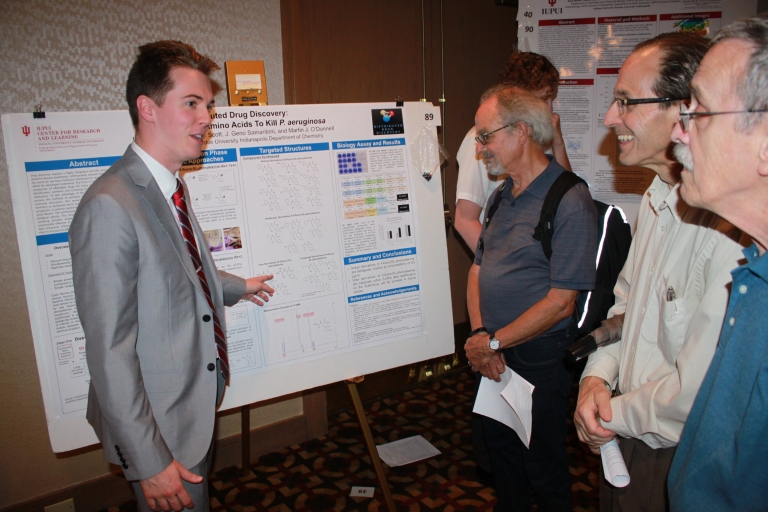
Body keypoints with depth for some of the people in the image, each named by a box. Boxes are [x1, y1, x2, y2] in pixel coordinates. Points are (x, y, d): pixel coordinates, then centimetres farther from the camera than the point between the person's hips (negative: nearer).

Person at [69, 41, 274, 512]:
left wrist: (238, 288, 32)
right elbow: (110, 352, -27)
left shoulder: (170, 189, 3)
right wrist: (150, 461, -22)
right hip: (160, 426, -9)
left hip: (200, 401, 9)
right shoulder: (110, 208, -27)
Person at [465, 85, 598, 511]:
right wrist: (478, 334, -5)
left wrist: (493, 342, -15)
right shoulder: (503, 195, 9)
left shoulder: (569, 201, -18)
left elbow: (560, 301, -20)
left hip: (539, 359, -7)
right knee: (499, 446, 22)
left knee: (542, 463, 11)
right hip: (493, 354, 7)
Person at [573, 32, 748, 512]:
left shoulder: (729, 230, -31)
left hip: (680, 466, -8)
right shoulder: (658, 198, 2)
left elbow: (699, 391, -29)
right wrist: (597, 377, -4)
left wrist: (616, 416, -12)